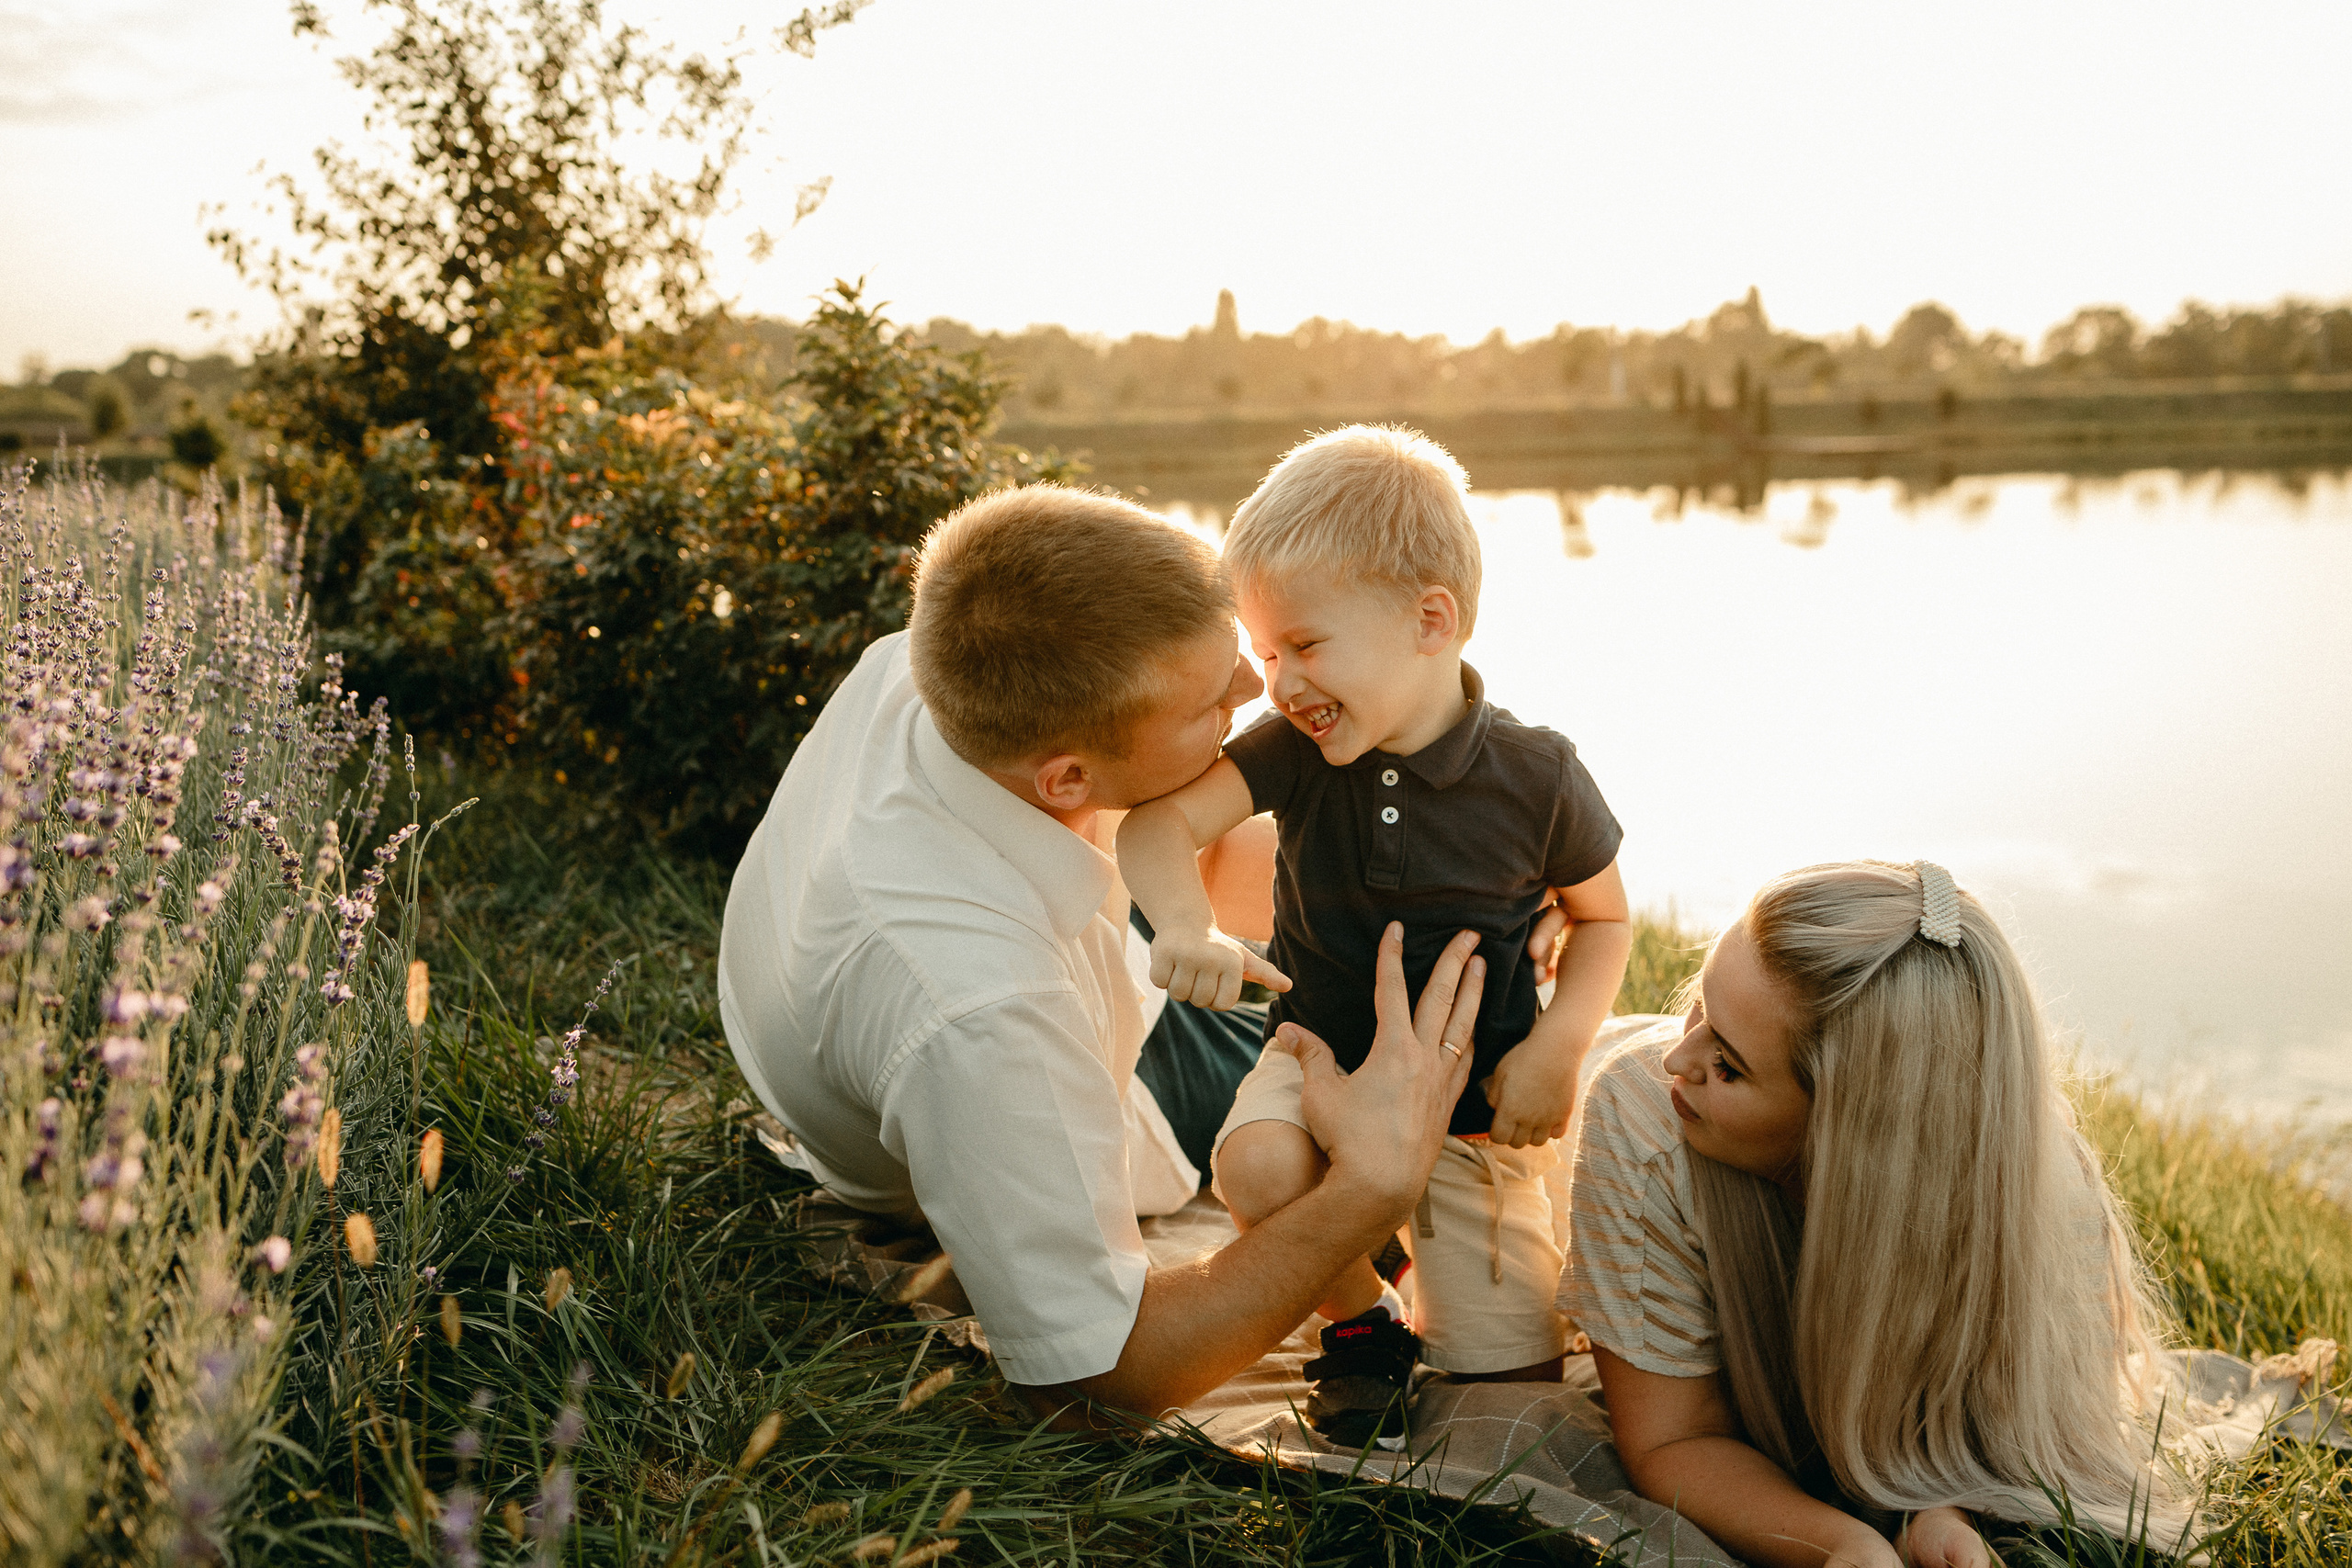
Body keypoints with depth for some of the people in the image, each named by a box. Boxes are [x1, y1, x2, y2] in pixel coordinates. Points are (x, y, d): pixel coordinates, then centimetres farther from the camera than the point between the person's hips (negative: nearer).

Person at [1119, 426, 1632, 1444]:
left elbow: (1603, 915, -1)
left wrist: (1556, 1051, -14)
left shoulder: (1536, 778, -16)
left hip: (1475, 1101, -1)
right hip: (1322, 1058, 1)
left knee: (1511, 1368, -1)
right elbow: (1161, 819, -22)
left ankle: (1432, 1244, 33)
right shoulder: (1294, 750, -13)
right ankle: (1360, 1317, -1)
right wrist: (1185, 926, -43)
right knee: (1258, 1166, -33)